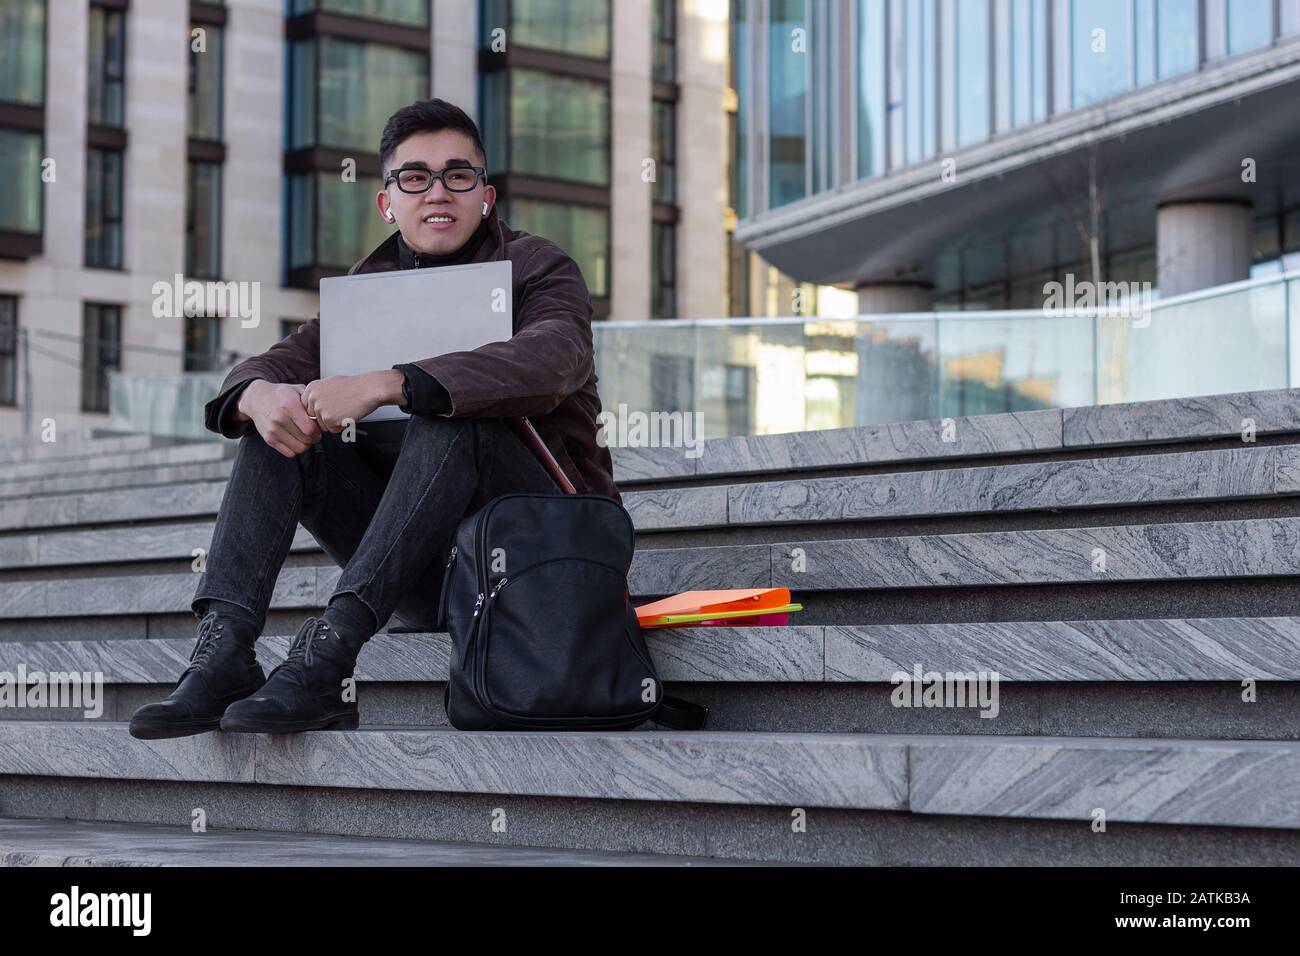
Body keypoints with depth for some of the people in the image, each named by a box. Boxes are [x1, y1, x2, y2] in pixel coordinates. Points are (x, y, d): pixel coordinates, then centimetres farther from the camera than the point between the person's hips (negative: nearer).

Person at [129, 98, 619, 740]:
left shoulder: (539, 269, -1)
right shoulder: (369, 288, 16)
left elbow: (549, 364, -25)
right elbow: (274, 364, 4)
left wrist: (387, 386, -34)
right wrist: (260, 394, -23)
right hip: (424, 578, 5)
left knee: (447, 418, -31)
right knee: (279, 431, -8)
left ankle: (329, 651, -40)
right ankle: (222, 652, -26)